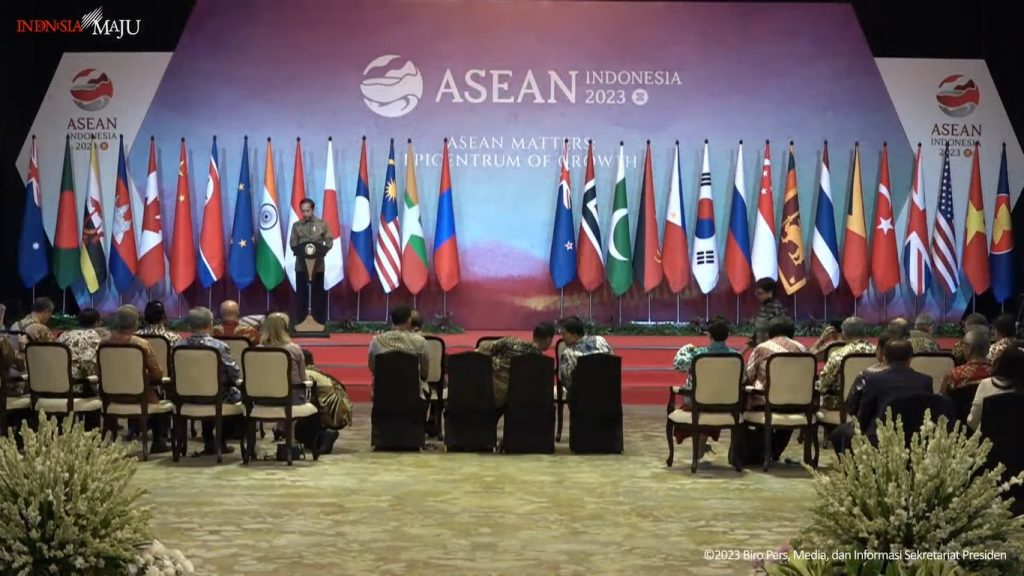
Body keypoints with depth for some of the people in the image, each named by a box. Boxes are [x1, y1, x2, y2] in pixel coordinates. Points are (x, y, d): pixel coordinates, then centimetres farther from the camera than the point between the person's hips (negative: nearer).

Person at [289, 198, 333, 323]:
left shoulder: (322, 224, 5)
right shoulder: (296, 225, 7)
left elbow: (329, 241, 2)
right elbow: (292, 243, 3)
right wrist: (300, 250, -16)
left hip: (318, 265, 0)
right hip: (301, 265, 0)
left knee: (318, 294, 4)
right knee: (301, 294, 2)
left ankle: (319, 322, 10)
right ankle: (301, 322, 9)